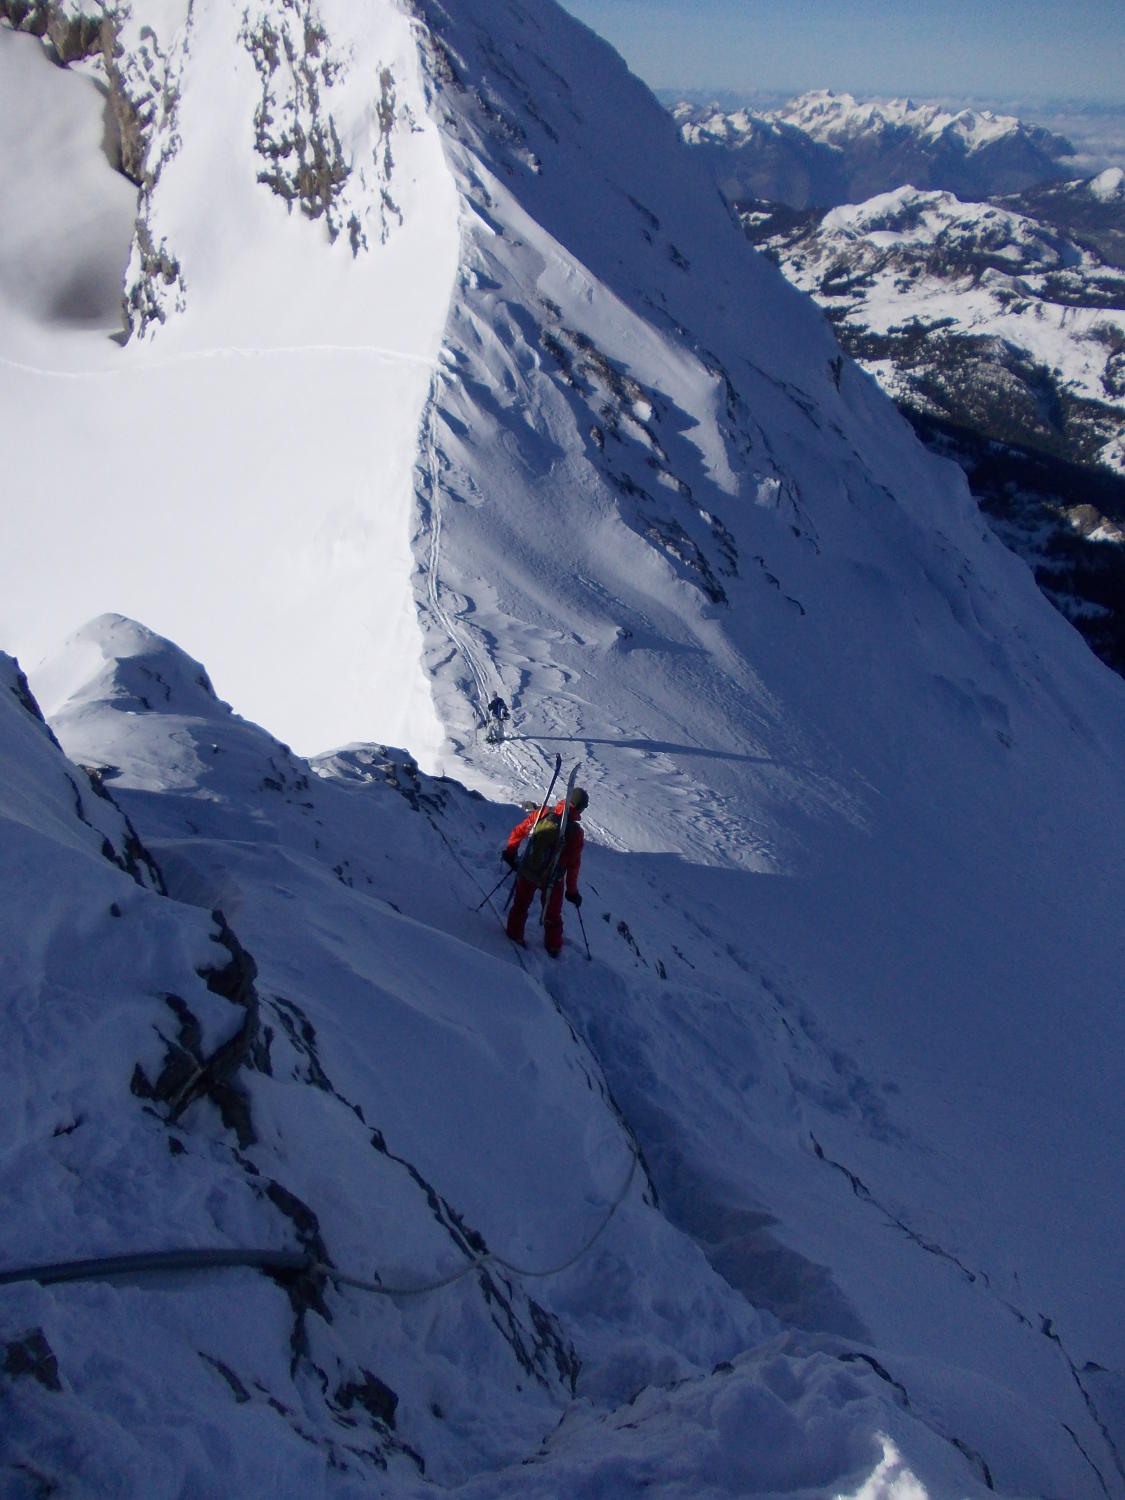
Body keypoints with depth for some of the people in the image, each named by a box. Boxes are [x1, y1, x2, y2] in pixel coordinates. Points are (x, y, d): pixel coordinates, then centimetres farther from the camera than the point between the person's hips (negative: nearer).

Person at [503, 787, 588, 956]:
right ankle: (553, 947, 38)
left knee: (521, 904, 28)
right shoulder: (576, 833, -22)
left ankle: (514, 934, 42)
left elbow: (518, 831, -7)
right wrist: (572, 890, -1)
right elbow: (573, 865, -15)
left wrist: (510, 852, 10)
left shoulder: (542, 813, -16)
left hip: (527, 872, 2)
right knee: (552, 915, 23)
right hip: (552, 881, -1)